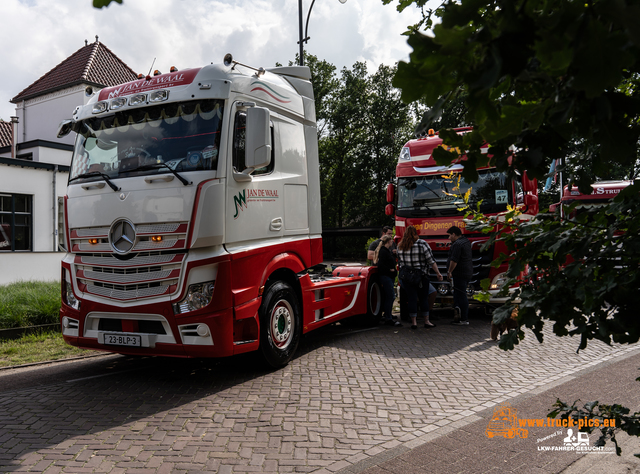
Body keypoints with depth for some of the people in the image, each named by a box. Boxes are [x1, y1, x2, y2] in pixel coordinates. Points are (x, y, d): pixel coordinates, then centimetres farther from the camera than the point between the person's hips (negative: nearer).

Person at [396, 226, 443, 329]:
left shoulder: (400, 246, 4)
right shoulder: (422, 244, -9)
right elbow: (431, 260, -9)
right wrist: (438, 273, -4)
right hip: (421, 276, -3)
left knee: (411, 298, 6)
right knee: (423, 298, 8)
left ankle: (413, 322, 8)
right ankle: (426, 321, 15)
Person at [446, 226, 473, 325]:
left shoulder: (457, 244, -16)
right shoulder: (466, 241, 17)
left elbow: (454, 260, -20)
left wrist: (449, 272, -15)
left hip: (459, 274, -11)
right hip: (467, 273, 11)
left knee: (461, 296, -7)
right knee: (461, 295, 16)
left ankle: (464, 319, -4)